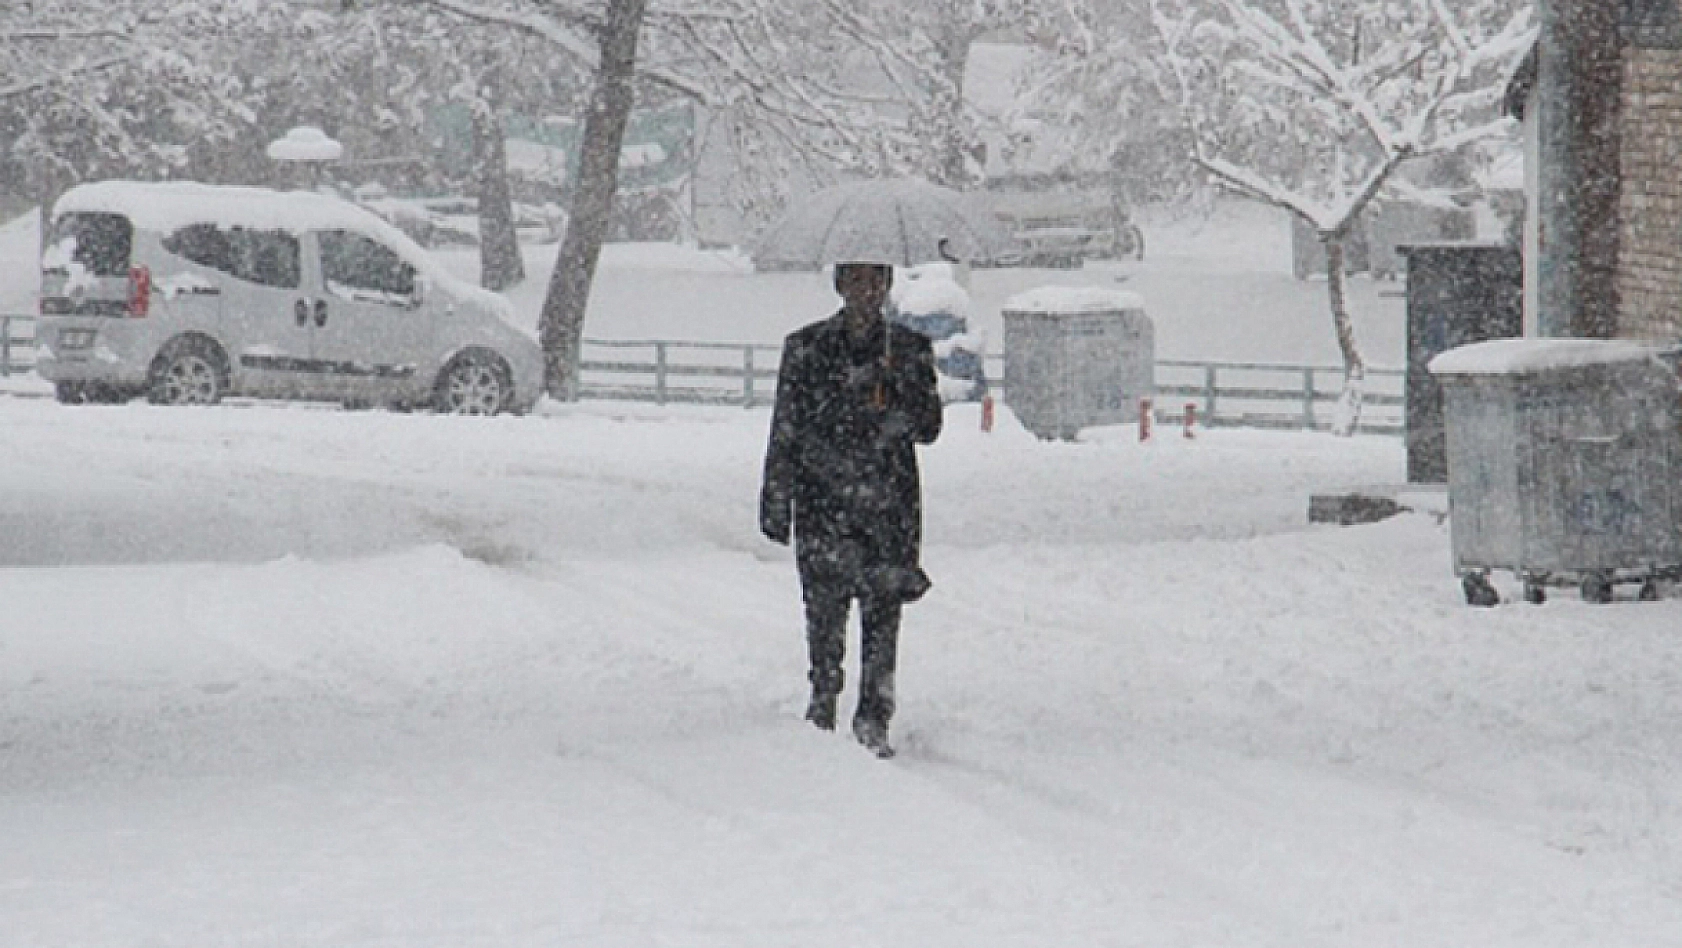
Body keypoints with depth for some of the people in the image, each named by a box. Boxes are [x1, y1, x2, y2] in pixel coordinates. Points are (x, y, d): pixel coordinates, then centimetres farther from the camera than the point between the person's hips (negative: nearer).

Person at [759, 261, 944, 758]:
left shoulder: (910, 349, 7)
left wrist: (889, 397, -14)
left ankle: (874, 718, 2)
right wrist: (775, 501, 4)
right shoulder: (806, 348, 5)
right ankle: (822, 704, 10)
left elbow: (929, 428, 3)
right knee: (825, 607, -3)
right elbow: (784, 431, 7)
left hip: (890, 503, 0)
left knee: (883, 610, -3)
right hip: (822, 500, 0)